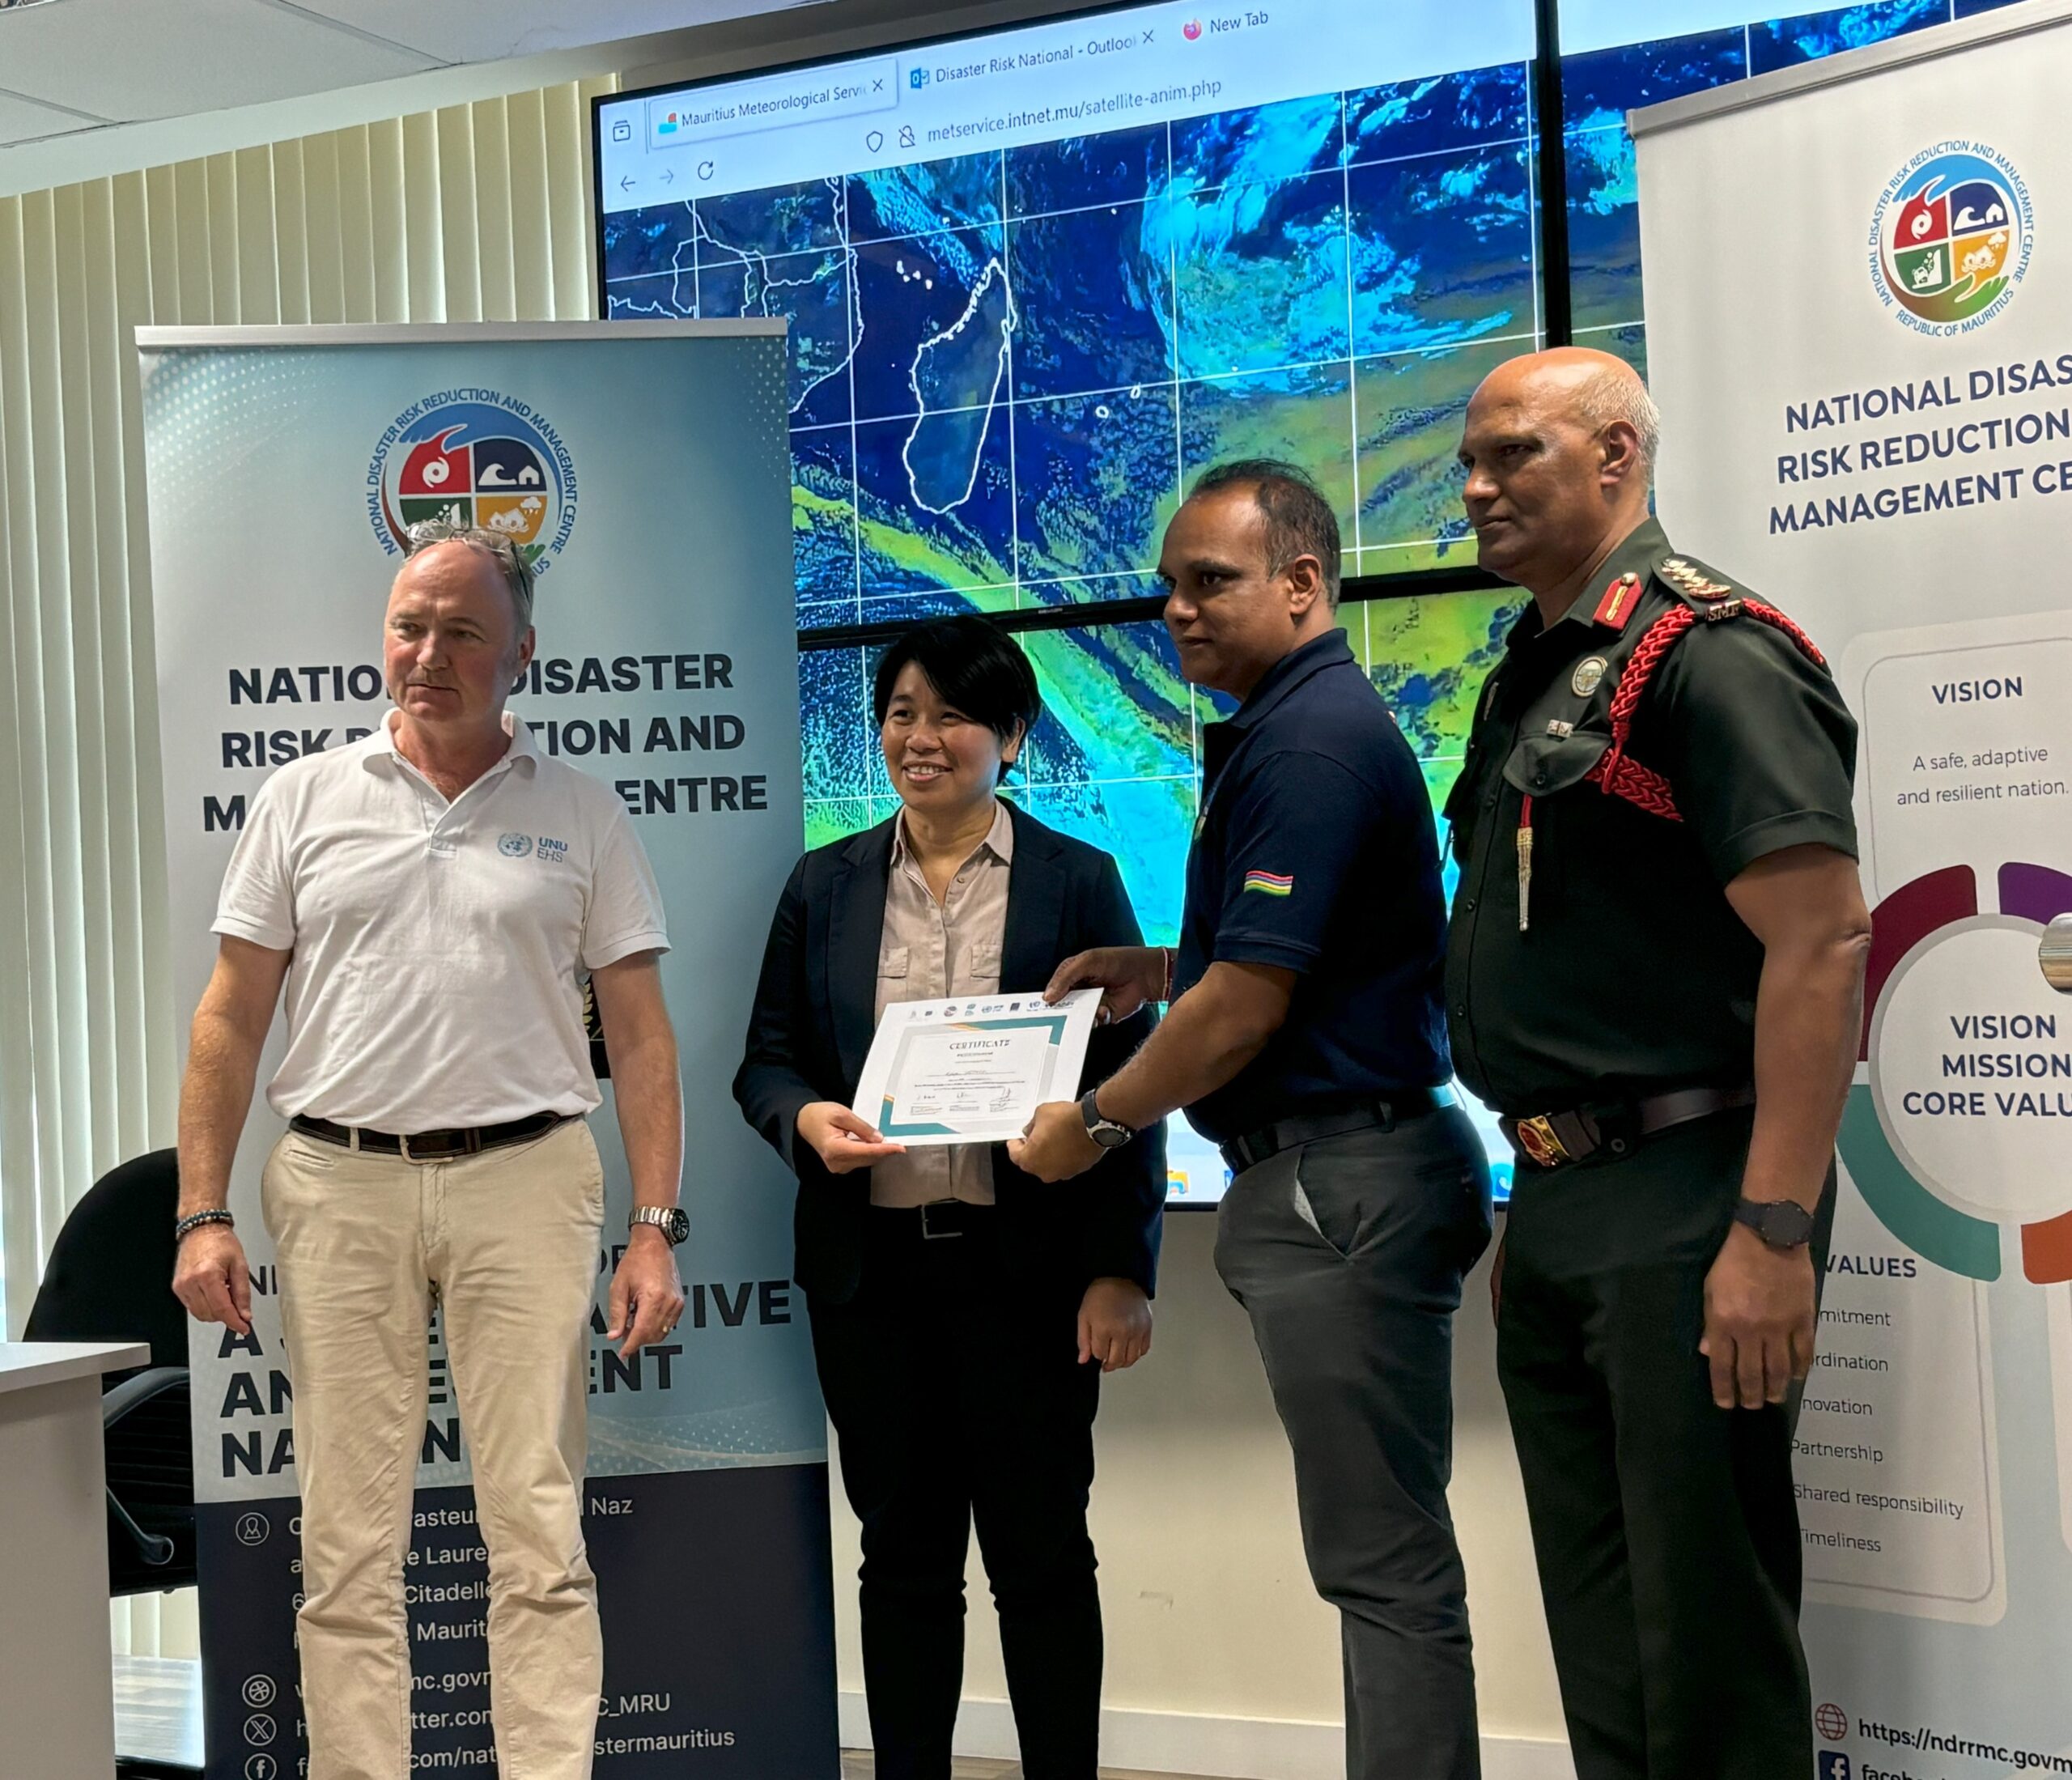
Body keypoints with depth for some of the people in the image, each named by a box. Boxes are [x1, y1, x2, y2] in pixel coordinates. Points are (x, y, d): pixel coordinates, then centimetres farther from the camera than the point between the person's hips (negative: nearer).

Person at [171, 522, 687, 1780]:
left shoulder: (580, 813, 7)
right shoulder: (306, 799, 9)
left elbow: (641, 1035, 6)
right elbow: (233, 1021, 9)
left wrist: (658, 1228, -2)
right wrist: (203, 1213, 0)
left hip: (523, 1181, -1)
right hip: (338, 1183, 1)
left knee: (541, 1534, -2)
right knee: (348, 1541, 4)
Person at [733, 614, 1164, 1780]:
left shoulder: (1077, 883, 2)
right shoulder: (825, 887, 10)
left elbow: (1127, 1083, -1)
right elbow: (767, 1060, 12)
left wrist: (1121, 1269, -7)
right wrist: (806, 1118, -12)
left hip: (1025, 1265, -2)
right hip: (870, 1262, 3)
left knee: (1042, 1552, 4)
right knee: (905, 1553, 9)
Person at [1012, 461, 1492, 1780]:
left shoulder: (1308, 743, -16)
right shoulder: (1300, 725, 17)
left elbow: (1245, 1008, -19)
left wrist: (1096, 1123, -6)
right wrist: (1161, 969, 14)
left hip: (1341, 1174, -11)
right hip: (1344, 1173, 11)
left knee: (1384, 1557, -5)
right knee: (1384, 1545, 14)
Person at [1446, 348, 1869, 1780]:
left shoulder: (1707, 649, -11)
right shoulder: (1534, 678, 16)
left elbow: (1822, 939, -20)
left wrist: (1774, 1230, -24)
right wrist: (1536, 1200, 19)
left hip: (1686, 1195, -9)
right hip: (1561, 1204, 9)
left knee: (1707, 1625, -1)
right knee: (1600, 1626, 15)